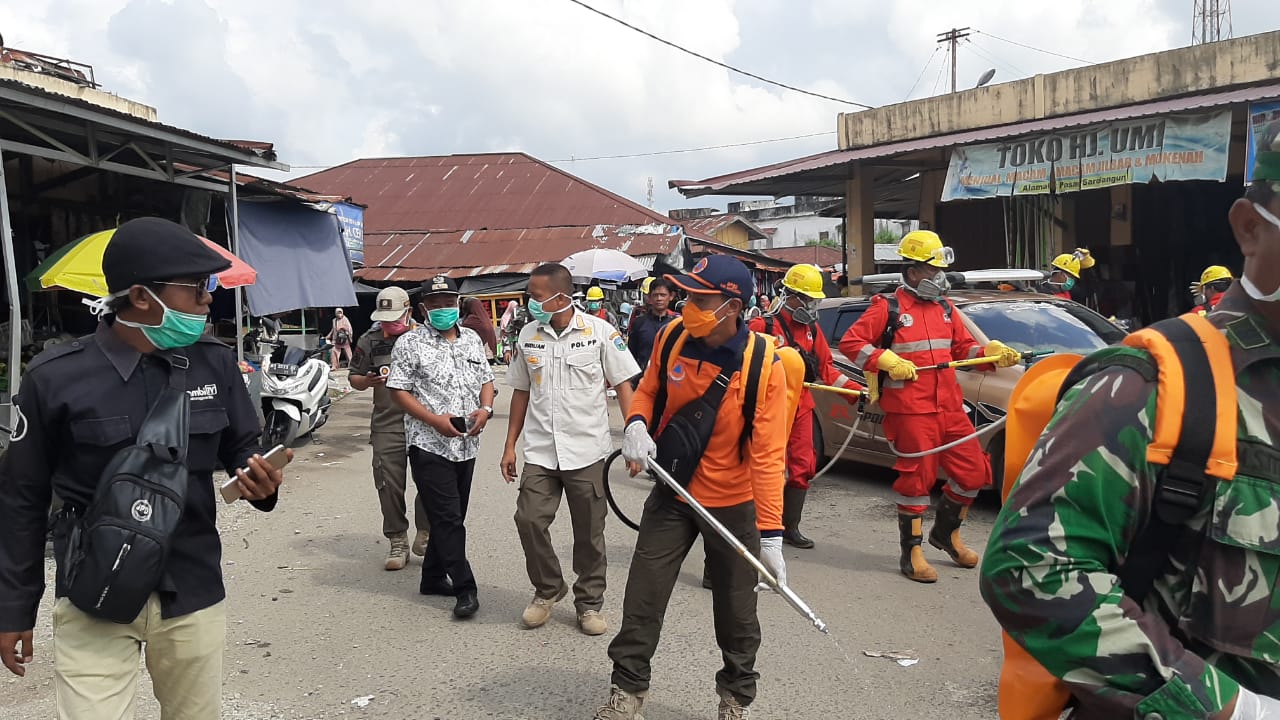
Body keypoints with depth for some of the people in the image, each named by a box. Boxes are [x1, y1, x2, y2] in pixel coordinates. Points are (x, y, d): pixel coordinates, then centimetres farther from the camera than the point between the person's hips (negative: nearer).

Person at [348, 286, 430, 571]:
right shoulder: (369, 340, 5)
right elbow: (353, 377, 12)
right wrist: (367, 381, -10)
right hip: (386, 425, 1)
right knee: (390, 485, 2)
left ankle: (425, 535, 18)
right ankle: (397, 542, 15)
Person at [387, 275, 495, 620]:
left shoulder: (472, 340, 12)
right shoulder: (409, 343, -5)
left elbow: (486, 379, 18)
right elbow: (399, 390, -7)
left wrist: (485, 409, -3)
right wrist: (435, 420, -18)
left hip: (466, 445, 6)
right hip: (430, 445, -6)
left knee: (451, 516, 14)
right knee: (448, 518, -8)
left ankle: (433, 578, 28)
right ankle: (465, 588, -4)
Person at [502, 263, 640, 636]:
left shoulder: (600, 331, -6)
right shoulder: (529, 335, 5)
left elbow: (623, 385, -3)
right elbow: (521, 392, 13)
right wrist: (510, 446, 11)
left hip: (586, 450, -3)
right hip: (540, 451, 3)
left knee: (589, 532, 6)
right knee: (529, 520, -5)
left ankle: (589, 602, 24)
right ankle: (547, 590, 19)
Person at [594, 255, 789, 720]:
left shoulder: (763, 364, -22)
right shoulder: (673, 336, -10)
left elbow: (767, 455, -22)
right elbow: (648, 391, 7)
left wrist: (770, 534, -25)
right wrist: (636, 423, -16)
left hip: (733, 504, -3)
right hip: (673, 493, 3)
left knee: (736, 612, 11)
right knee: (642, 598, 6)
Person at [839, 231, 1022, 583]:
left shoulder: (945, 308, 17)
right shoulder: (888, 308, -4)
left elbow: (964, 347, 19)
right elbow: (850, 343, -7)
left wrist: (993, 352, 1)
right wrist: (888, 361, -16)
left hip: (950, 407, 7)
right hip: (910, 410, -7)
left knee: (973, 472, 8)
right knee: (917, 478, -3)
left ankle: (946, 532, 31)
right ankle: (911, 552, 11)